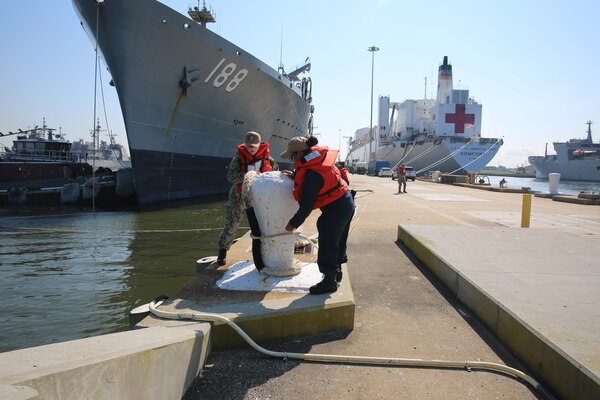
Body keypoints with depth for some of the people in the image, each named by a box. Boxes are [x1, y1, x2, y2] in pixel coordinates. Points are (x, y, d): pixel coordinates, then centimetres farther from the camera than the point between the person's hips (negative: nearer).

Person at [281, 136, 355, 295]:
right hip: (346, 204, 10)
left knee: (327, 244, 2)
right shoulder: (318, 155, -3)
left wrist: (293, 224, -12)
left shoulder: (312, 174, -29)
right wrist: (295, 175, 8)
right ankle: (336, 271, 38)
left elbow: (306, 206, -24)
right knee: (338, 241, 22)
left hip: (335, 209, -10)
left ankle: (329, 281, 13)